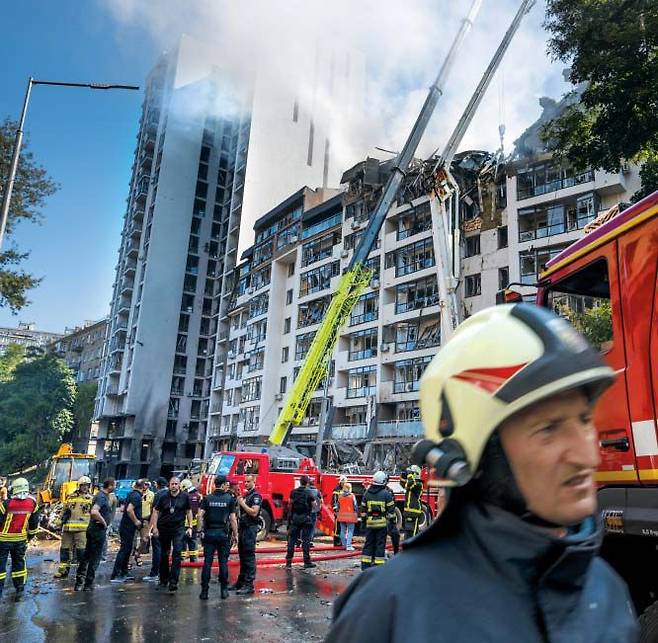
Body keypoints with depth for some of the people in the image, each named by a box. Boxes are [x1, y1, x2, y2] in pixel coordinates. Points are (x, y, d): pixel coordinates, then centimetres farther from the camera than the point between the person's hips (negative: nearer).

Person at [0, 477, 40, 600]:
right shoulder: (32, 503, -4)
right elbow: (34, 523, 5)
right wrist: (30, 536, 19)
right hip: (21, 539, 4)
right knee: (19, 563, 15)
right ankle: (20, 589, 17)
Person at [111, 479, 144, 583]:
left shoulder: (131, 494, 11)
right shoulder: (137, 496, -17)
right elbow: (129, 510, -29)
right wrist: (136, 521, -18)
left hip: (125, 525, 10)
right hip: (128, 527, -10)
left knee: (127, 550, 16)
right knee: (124, 550, -6)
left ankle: (123, 574, 23)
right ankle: (115, 576, -4)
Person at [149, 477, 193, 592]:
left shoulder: (185, 497, -2)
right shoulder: (163, 497, -1)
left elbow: (188, 511, 6)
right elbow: (156, 511, 4)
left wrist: (190, 527, 2)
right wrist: (154, 527, -3)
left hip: (179, 528, -2)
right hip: (164, 529, 2)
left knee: (177, 553, -12)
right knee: (164, 554, 12)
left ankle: (173, 581, -10)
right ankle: (164, 580, 28)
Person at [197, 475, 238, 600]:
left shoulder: (207, 498, 4)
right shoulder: (230, 499, -2)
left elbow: (200, 515, -5)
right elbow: (233, 519, -3)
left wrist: (200, 531, 1)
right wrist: (235, 534, 3)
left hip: (209, 533, 1)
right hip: (223, 534, -1)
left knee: (207, 562, 4)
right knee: (223, 562, 7)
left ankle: (204, 590, 5)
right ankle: (224, 589, 12)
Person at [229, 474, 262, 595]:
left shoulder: (256, 496, -10)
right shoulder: (245, 495, 16)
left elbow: (254, 512, -20)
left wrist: (242, 503, -16)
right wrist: (239, 500, 5)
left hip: (250, 528, -9)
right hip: (242, 527, 9)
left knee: (249, 557, -7)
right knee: (242, 556, 15)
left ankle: (249, 585, -5)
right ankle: (241, 581, 23)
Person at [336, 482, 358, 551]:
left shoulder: (340, 496, 3)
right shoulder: (352, 496, -9)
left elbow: (338, 507, 9)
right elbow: (355, 506, -5)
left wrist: (337, 514, 20)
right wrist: (356, 515, 5)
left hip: (342, 516, 4)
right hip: (350, 516, -4)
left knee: (343, 531, 13)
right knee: (350, 531, 0)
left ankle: (344, 544, 20)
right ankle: (348, 546, -5)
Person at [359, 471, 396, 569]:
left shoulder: (367, 493, 5)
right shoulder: (387, 494, -7)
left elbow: (363, 509, 9)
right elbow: (391, 510, -6)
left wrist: (363, 521, 16)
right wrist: (392, 522, 0)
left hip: (370, 522, 3)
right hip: (382, 523, -3)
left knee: (368, 543, 10)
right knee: (380, 544, 2)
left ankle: (365, 564, 12)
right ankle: (379, 564, 3)